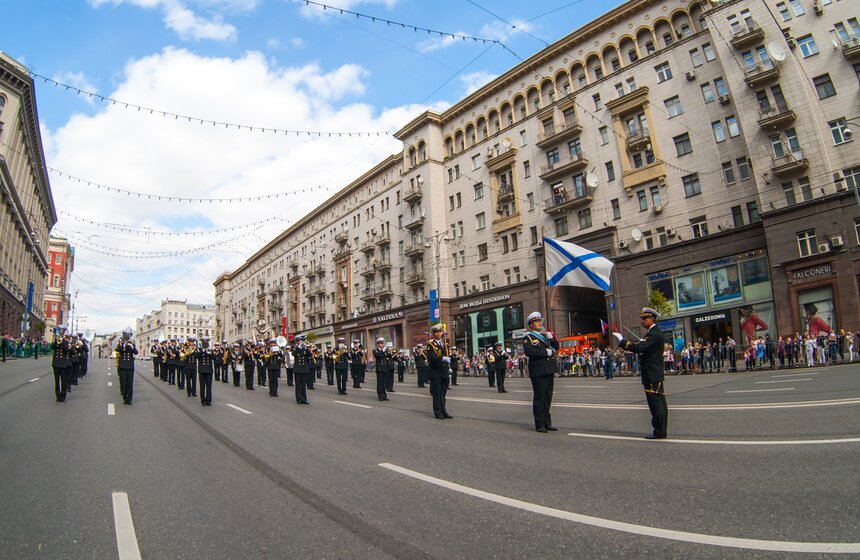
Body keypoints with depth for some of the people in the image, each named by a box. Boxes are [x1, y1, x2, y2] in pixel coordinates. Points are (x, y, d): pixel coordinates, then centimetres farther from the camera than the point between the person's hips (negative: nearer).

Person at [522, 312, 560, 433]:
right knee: (539, 398, -2)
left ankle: (547, 423, 20)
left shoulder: (545, 335, 18)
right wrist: (546, 352, -15)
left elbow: (556, 348, 16)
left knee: (548, 398, 12)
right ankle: (539, 425, 5)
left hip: (549, 371, 7)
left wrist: (551, 338, -2)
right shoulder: (528, 337, -3)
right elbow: (528, 352, -19)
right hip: (538, 372, -7)